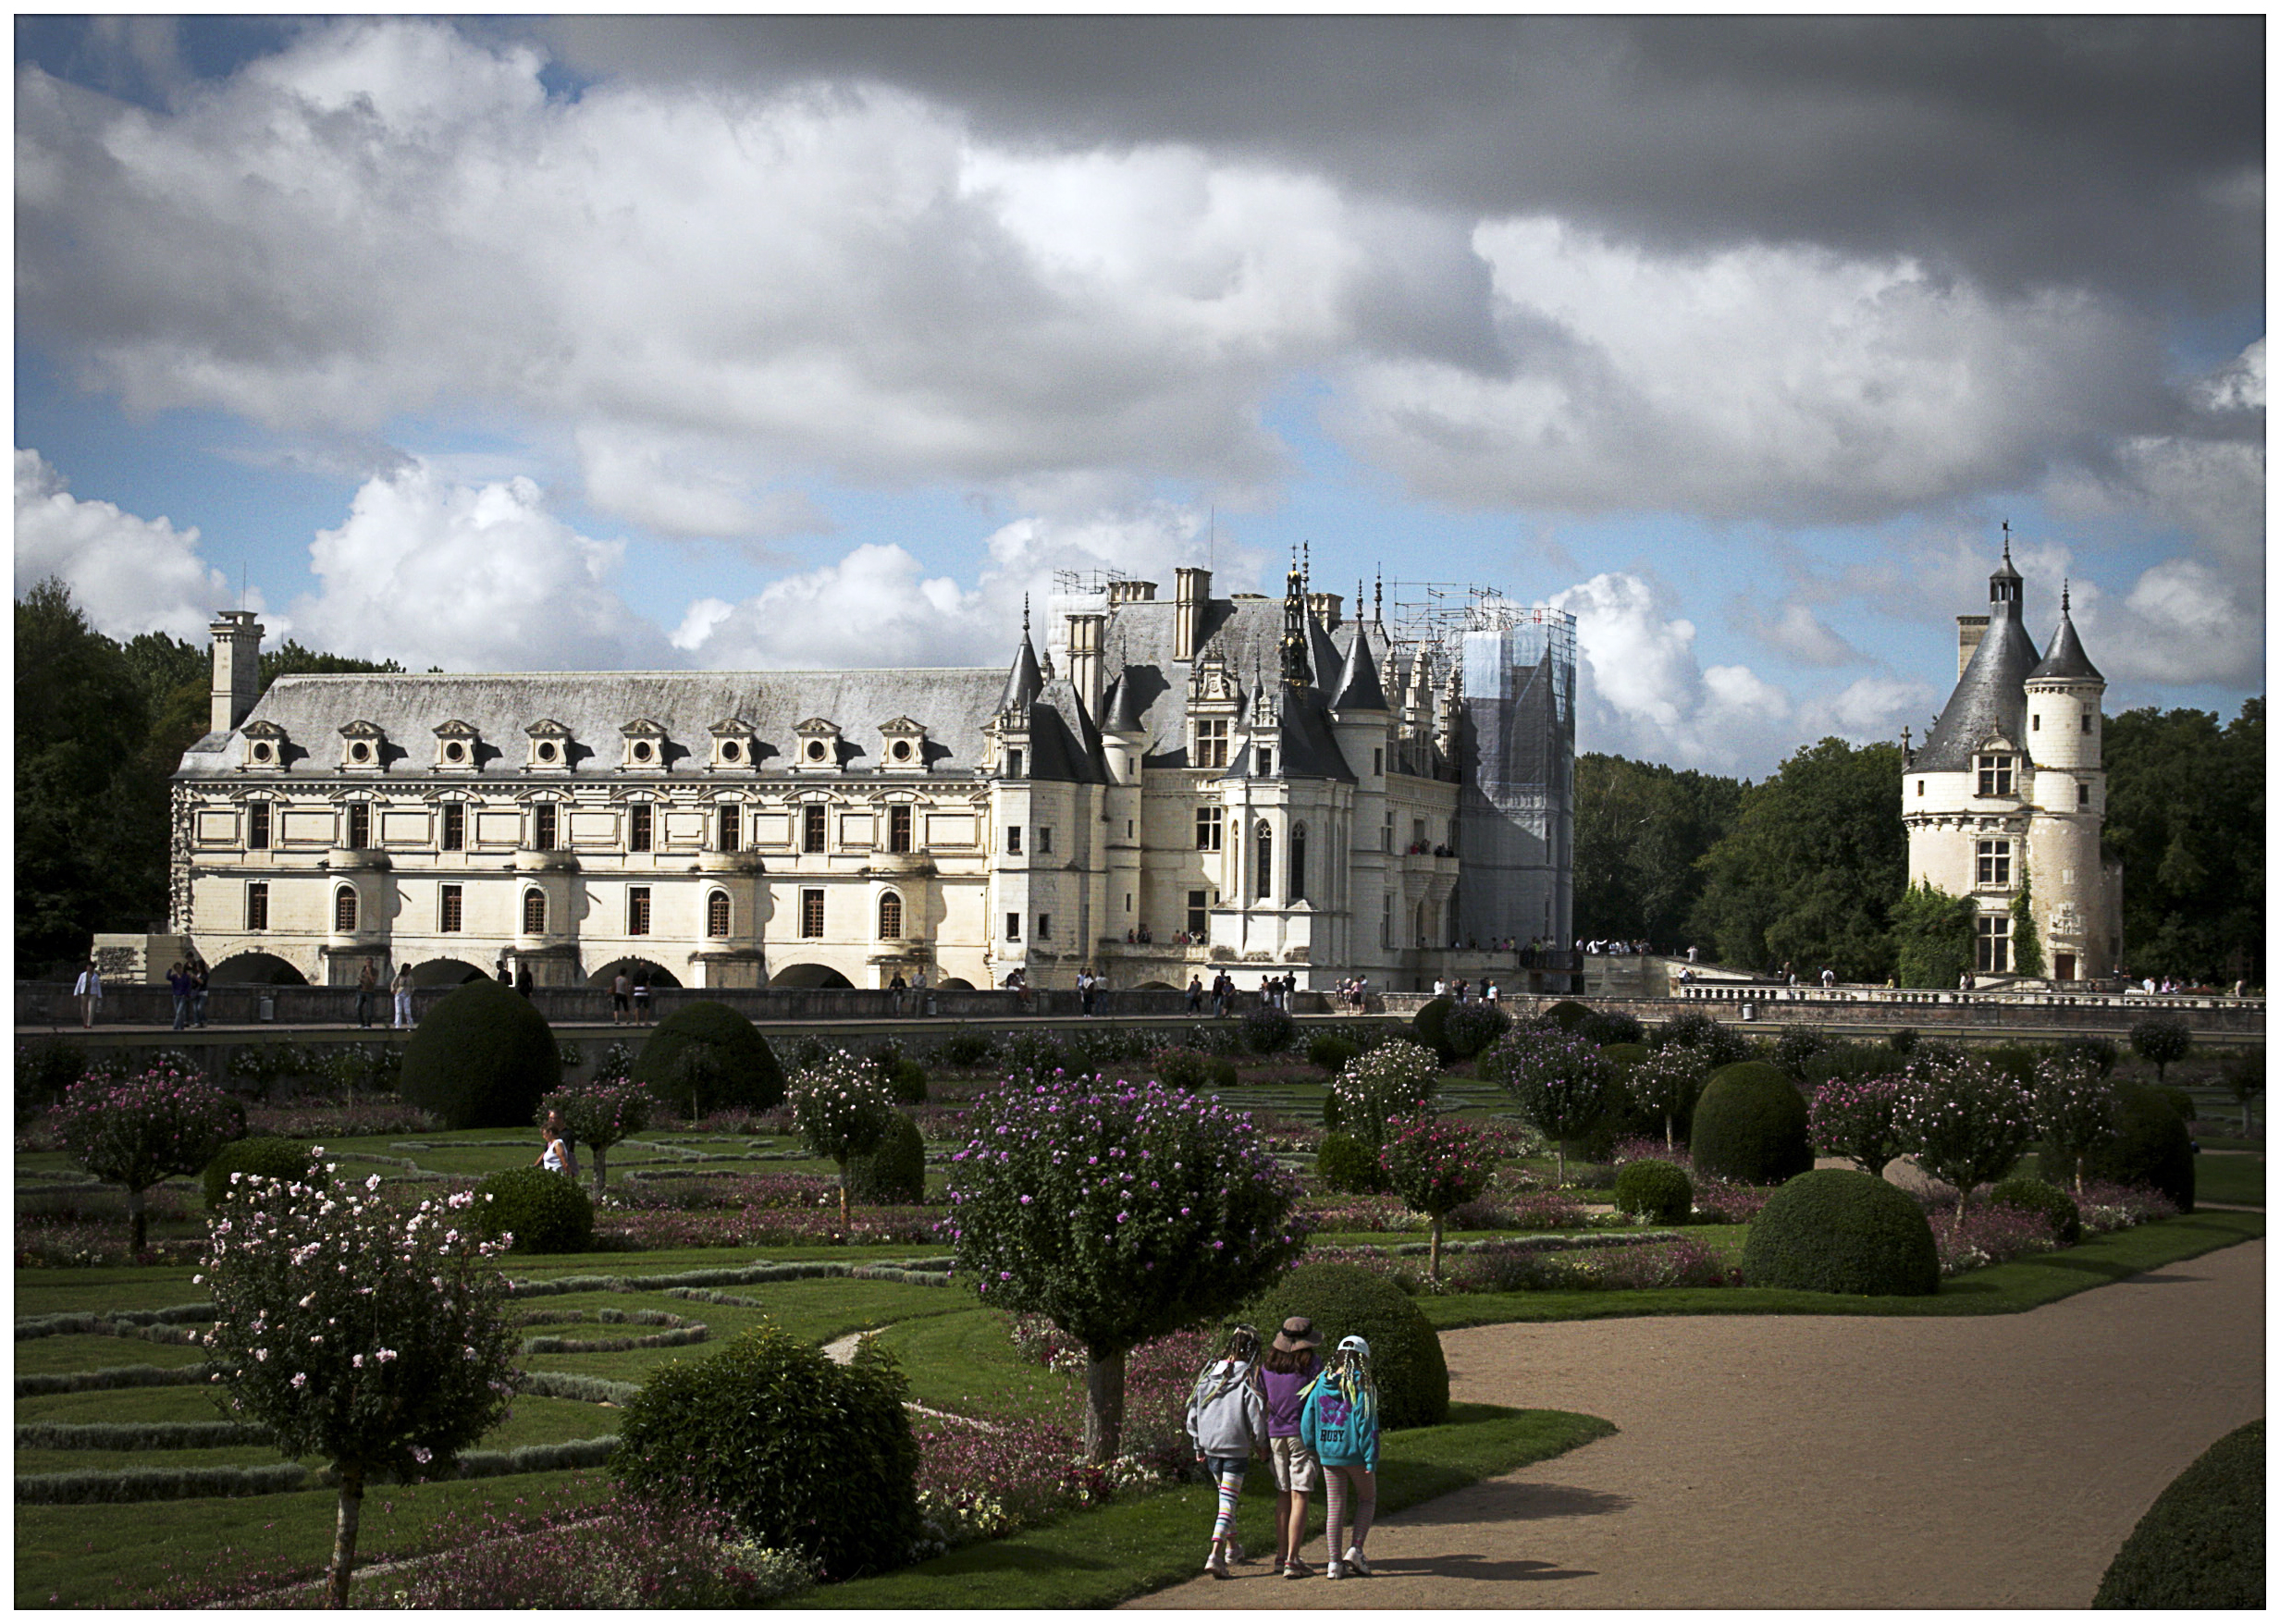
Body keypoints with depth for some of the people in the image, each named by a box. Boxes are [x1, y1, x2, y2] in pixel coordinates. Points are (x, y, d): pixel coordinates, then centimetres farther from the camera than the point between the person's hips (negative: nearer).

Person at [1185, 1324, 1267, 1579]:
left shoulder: (1209, 1373, 4)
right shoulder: (1249, 1378, -12)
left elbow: (1193, 1410, 9)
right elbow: (1257, 1415, -14)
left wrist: (1198, 1445, 19)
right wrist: (1260, 1444, 4)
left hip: (1210, 1445, 5)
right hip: (1237, 1448, -5)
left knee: (1226, 1495, 25)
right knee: (1228, 1501, -4)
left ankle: (1232, 1547, 38)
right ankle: (1215, 1555, -17)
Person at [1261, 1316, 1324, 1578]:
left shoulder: (1267, 1365, 6)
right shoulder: (1311, 1364, -8)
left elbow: (1262, 1405, 8)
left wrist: (1262, 1443, 15)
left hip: (1276, 1434, 5)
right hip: (1303, 1435, -5)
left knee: (1282, 1495, 17)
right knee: (1299, 1497, -4)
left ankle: (1281, 1555, 22)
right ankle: (1292, 1561, -9)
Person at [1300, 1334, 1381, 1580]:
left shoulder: (1321, 1385, 3)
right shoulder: (1362, 1387, -11)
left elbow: (1307, 1419, 5)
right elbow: (1367, 1424, -14)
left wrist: (1311, 1450, 18)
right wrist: (1371, 1460, -13)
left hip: (1328, 1454, 4)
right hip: (1355, 1454, -4)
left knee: (1336, 1507, 10)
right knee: (1367, 1499, 16)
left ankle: (1335, 1563, 8)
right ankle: (1355, 1550, 3)